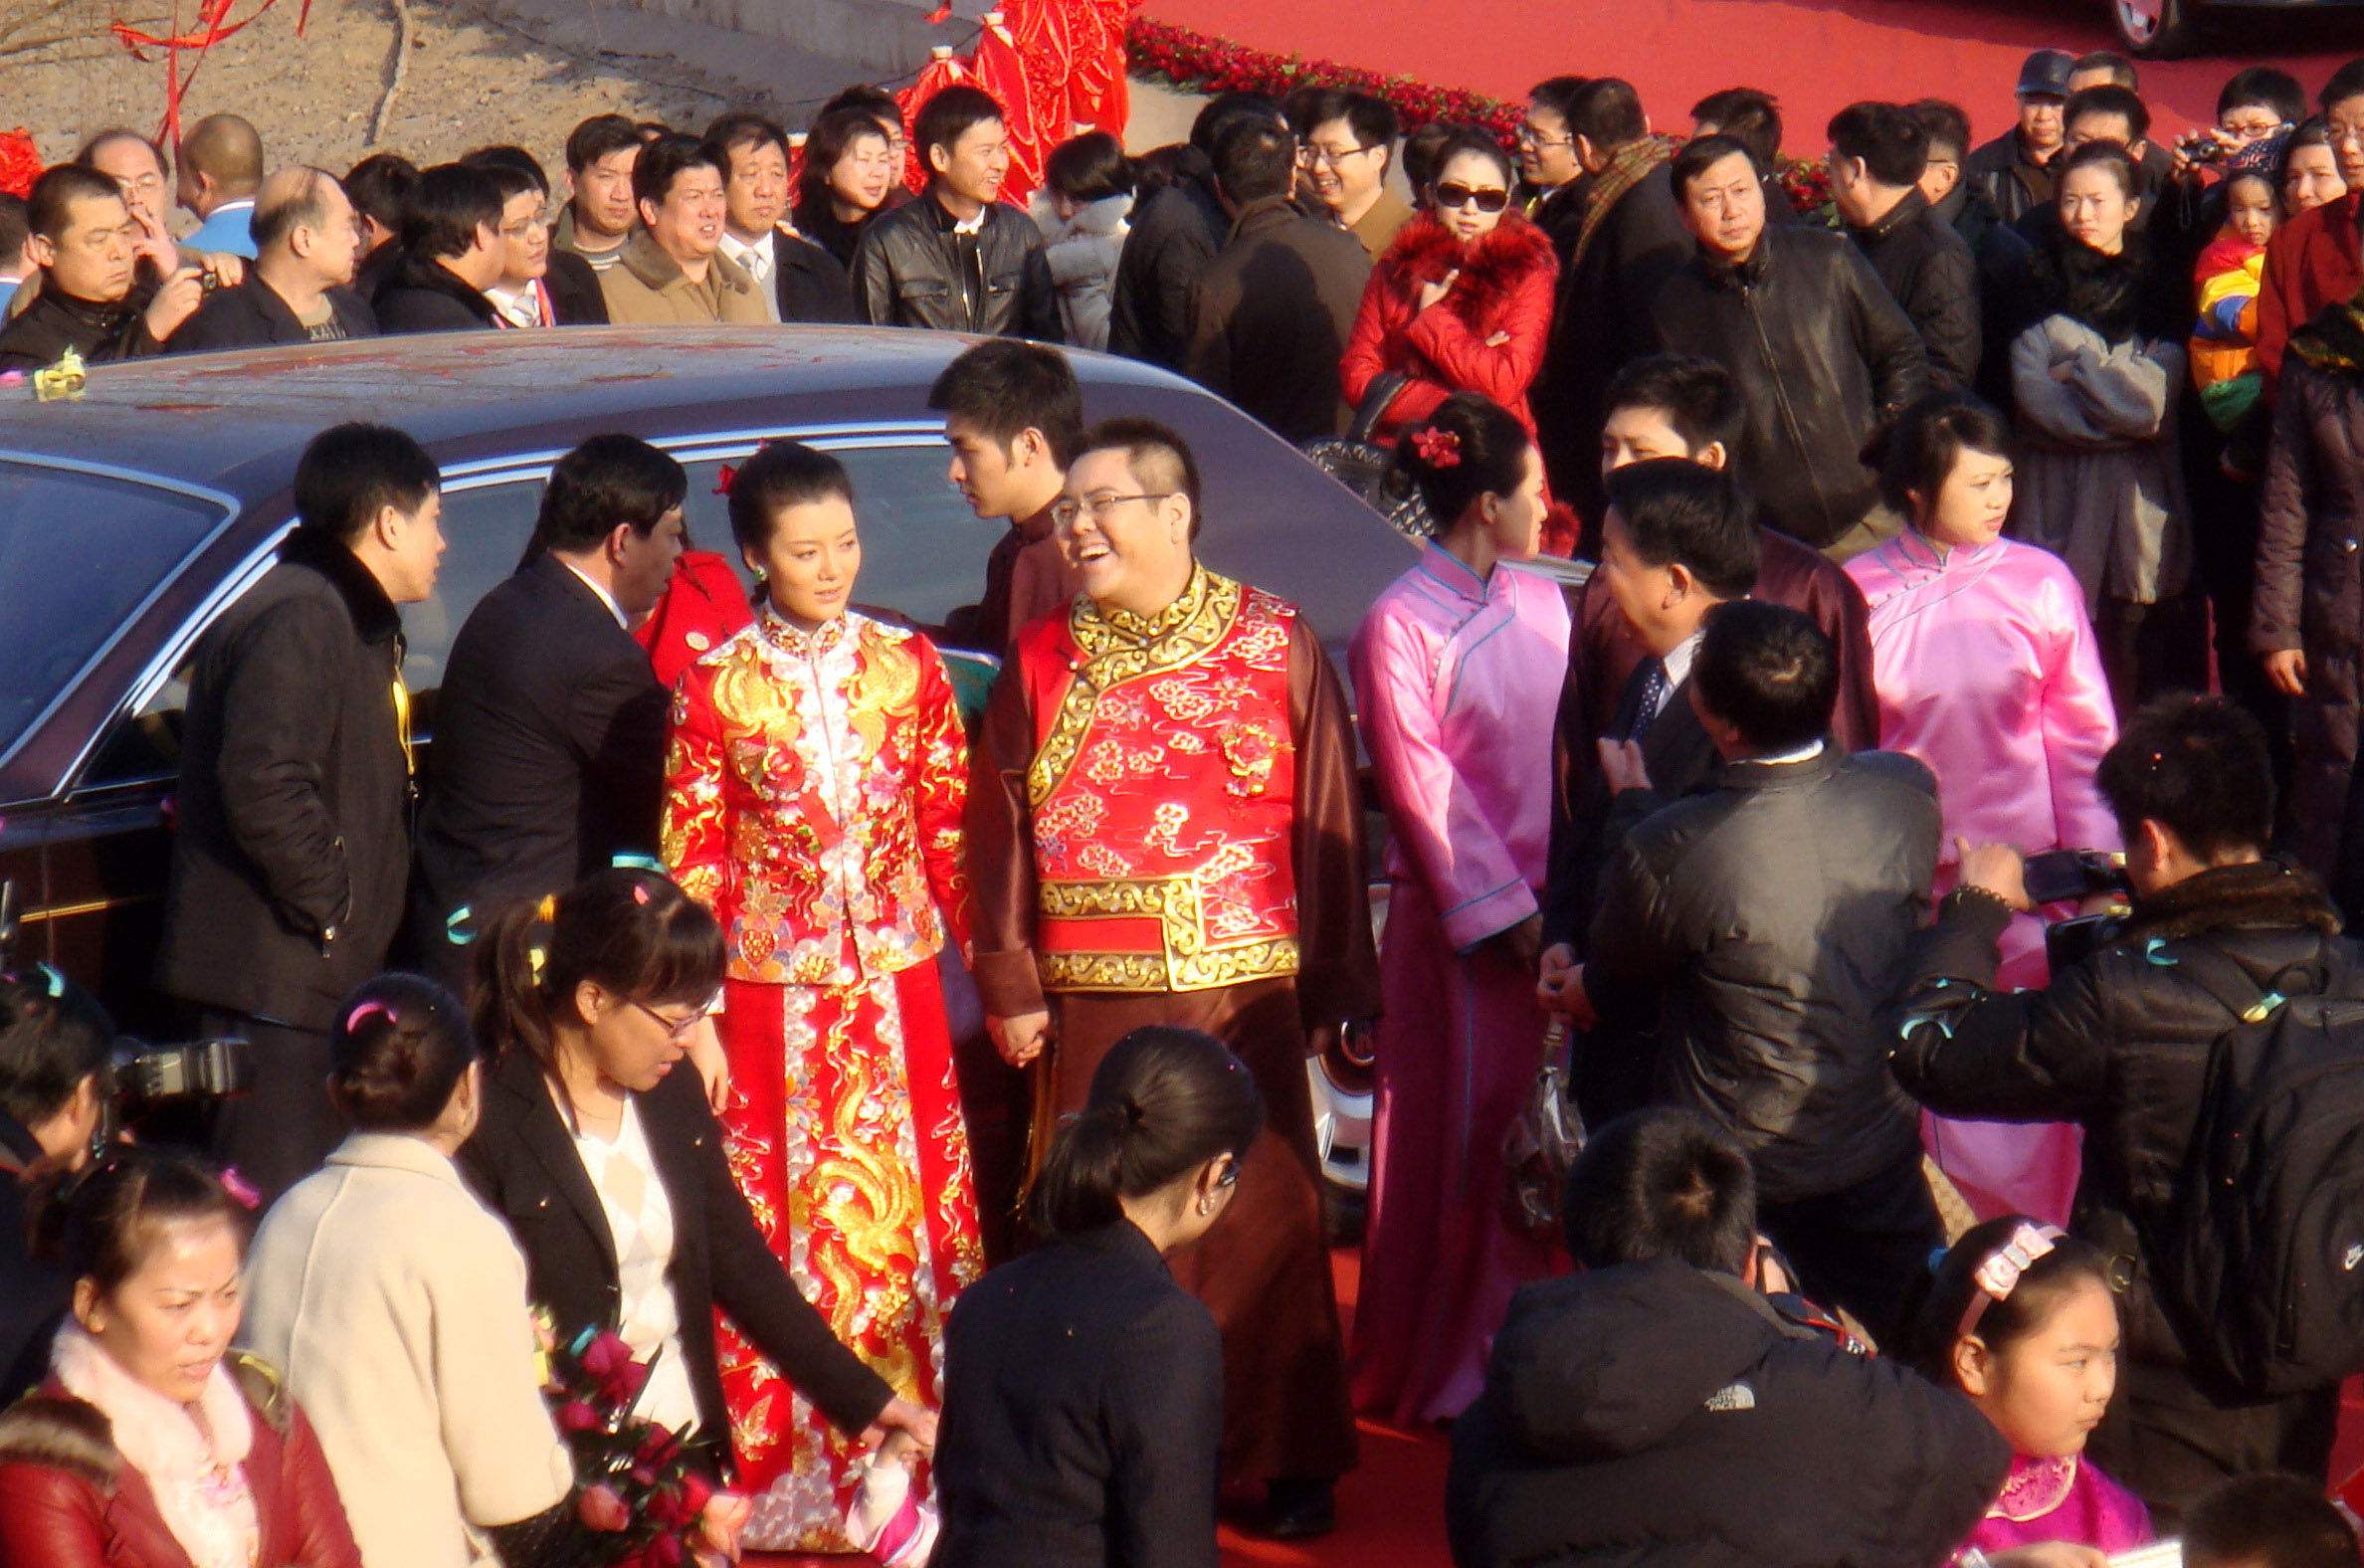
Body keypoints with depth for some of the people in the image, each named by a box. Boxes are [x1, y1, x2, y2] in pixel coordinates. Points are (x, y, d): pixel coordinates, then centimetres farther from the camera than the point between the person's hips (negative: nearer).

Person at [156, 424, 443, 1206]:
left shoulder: (348, 616, 17)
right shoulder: (301, 617, -17)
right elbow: (264, 788, -28)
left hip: (311, 973, 11)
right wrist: (330, 901, -19)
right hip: (275, 975, -11)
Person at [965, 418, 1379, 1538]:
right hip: (1095, 1001, 2)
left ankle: (1286, 1461, 14)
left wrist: (1332, 987, -1)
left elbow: (1327, 821, 2)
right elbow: (1000, 832, 8)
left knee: (1261, 1221, 2)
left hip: (1242, 995, -2)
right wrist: (1010, 985, 1)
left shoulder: (1275, 646, 1)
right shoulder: (1042, 661, 7)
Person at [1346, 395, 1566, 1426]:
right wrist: (1505, 910, -13)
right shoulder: (1401, 625, -9)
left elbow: (1572, 751, 11)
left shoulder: (1541, 605, 9)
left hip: (1551, 908, 6)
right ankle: (1447, 1369, 13)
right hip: (1460, 921, -6)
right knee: (1461, 1137, 2)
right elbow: (1423, 788, -11)